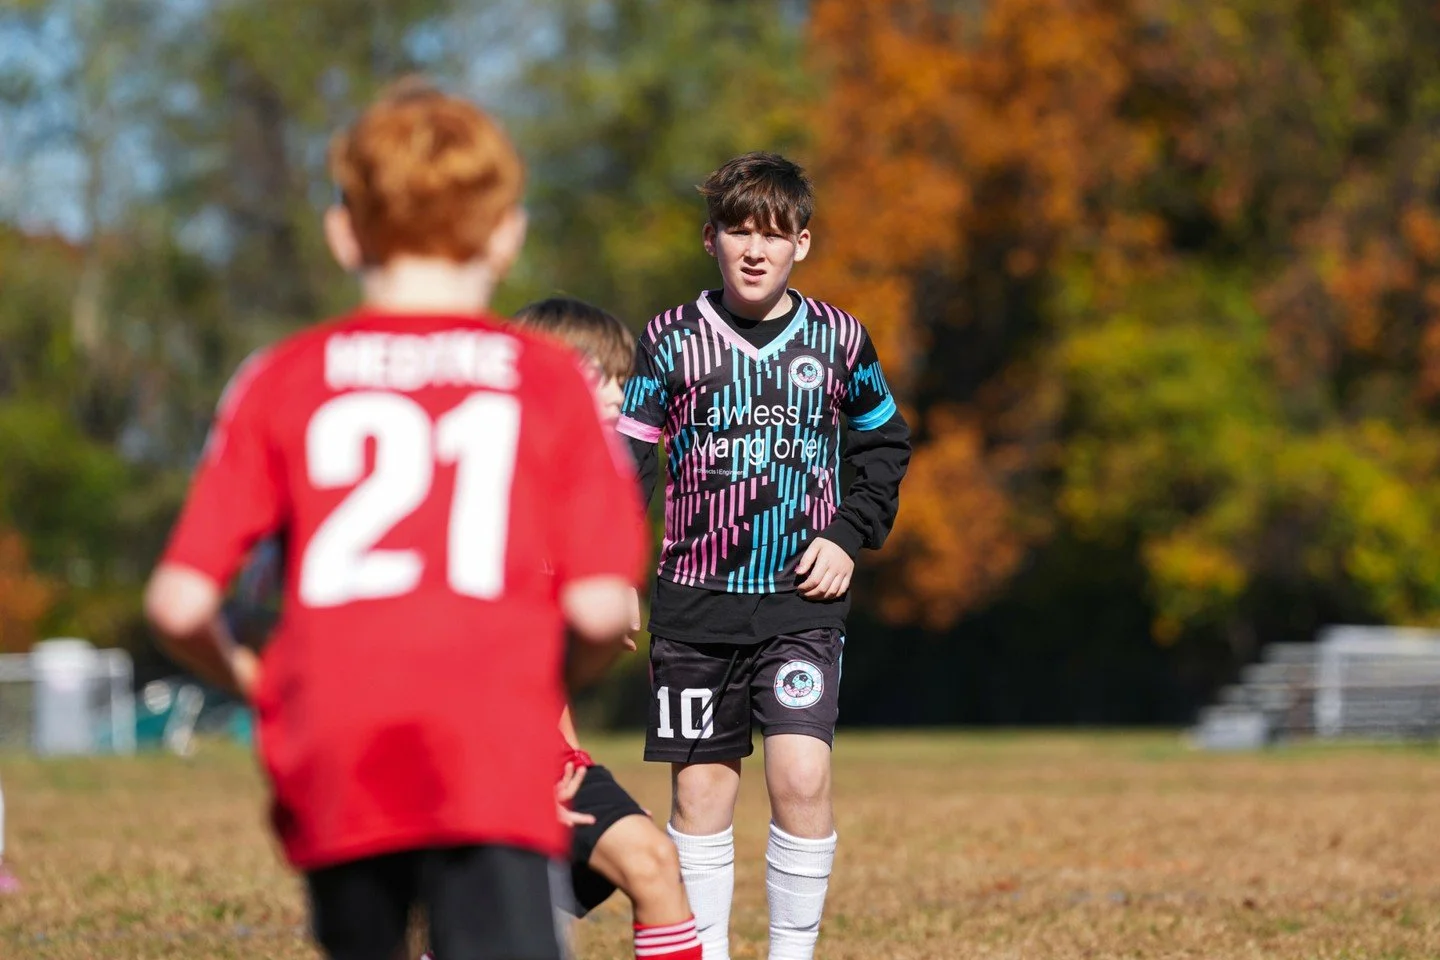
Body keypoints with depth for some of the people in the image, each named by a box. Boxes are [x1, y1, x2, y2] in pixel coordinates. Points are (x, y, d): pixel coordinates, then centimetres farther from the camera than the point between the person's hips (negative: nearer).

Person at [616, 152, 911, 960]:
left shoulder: (839, 340, 4)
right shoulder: (673, 341, 0)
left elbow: (885, 444, 17)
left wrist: (850, 537, 2)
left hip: (803, 599, 0)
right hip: (697, 598, 0)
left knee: (802, 775, -14)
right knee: (701, 788, 4)